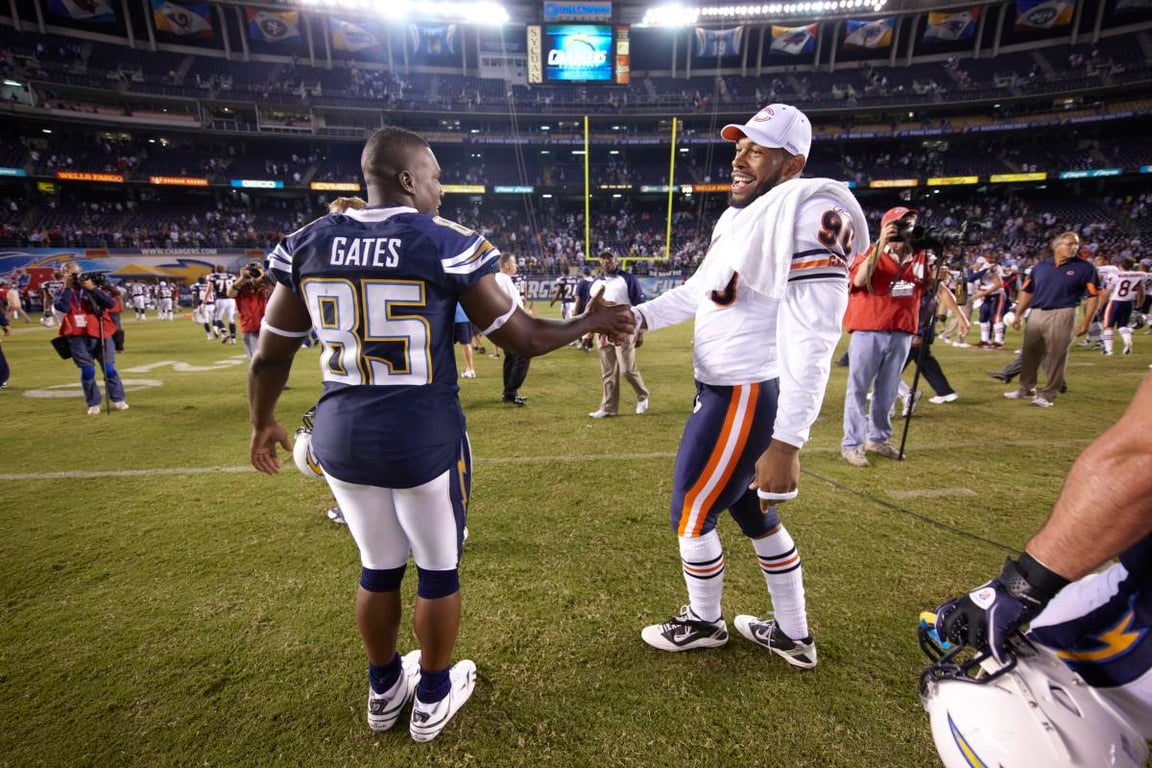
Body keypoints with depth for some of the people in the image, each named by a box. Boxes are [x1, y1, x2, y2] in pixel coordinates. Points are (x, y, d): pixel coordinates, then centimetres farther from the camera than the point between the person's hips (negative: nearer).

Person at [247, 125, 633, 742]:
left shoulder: (308, 244, 4)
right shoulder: (447, 245, -10)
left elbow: (269, 355, 9)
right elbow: (523, 339, -7)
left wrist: (262, 423, 26)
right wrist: (590, 322, 9)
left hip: (341, 438, 5)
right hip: (425, 439, -5)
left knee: (378, 568, 24)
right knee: (438, 569, 17)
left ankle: (384, 690, 46)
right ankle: (433, 698, 39)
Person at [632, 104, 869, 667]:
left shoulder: (807, 212, -17)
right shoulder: (738, 217, 14)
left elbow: (811, 340, -24)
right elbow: (697, 292, 23)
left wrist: (786, 442, -26)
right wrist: (637, 318, 10)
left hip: (747, 396, -10)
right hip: (724, 388, 10)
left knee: (692, 514, 7)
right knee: (755, 514, 20)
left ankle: (703, 623, 34)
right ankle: (793, 635, 40)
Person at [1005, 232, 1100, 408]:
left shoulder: (1085, 268, 0)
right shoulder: (1040, 266, 9)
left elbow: (1093, 296, -2)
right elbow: (1027, 291, 14)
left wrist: (1086, 322, -9)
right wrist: (1018, 314, 7)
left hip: (1061, 315, -4)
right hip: (1035, 314, 4)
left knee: (1056, 356, -2)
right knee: (1028, 354, 12)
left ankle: (1048, 395, 6)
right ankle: (1026, 388, 25)